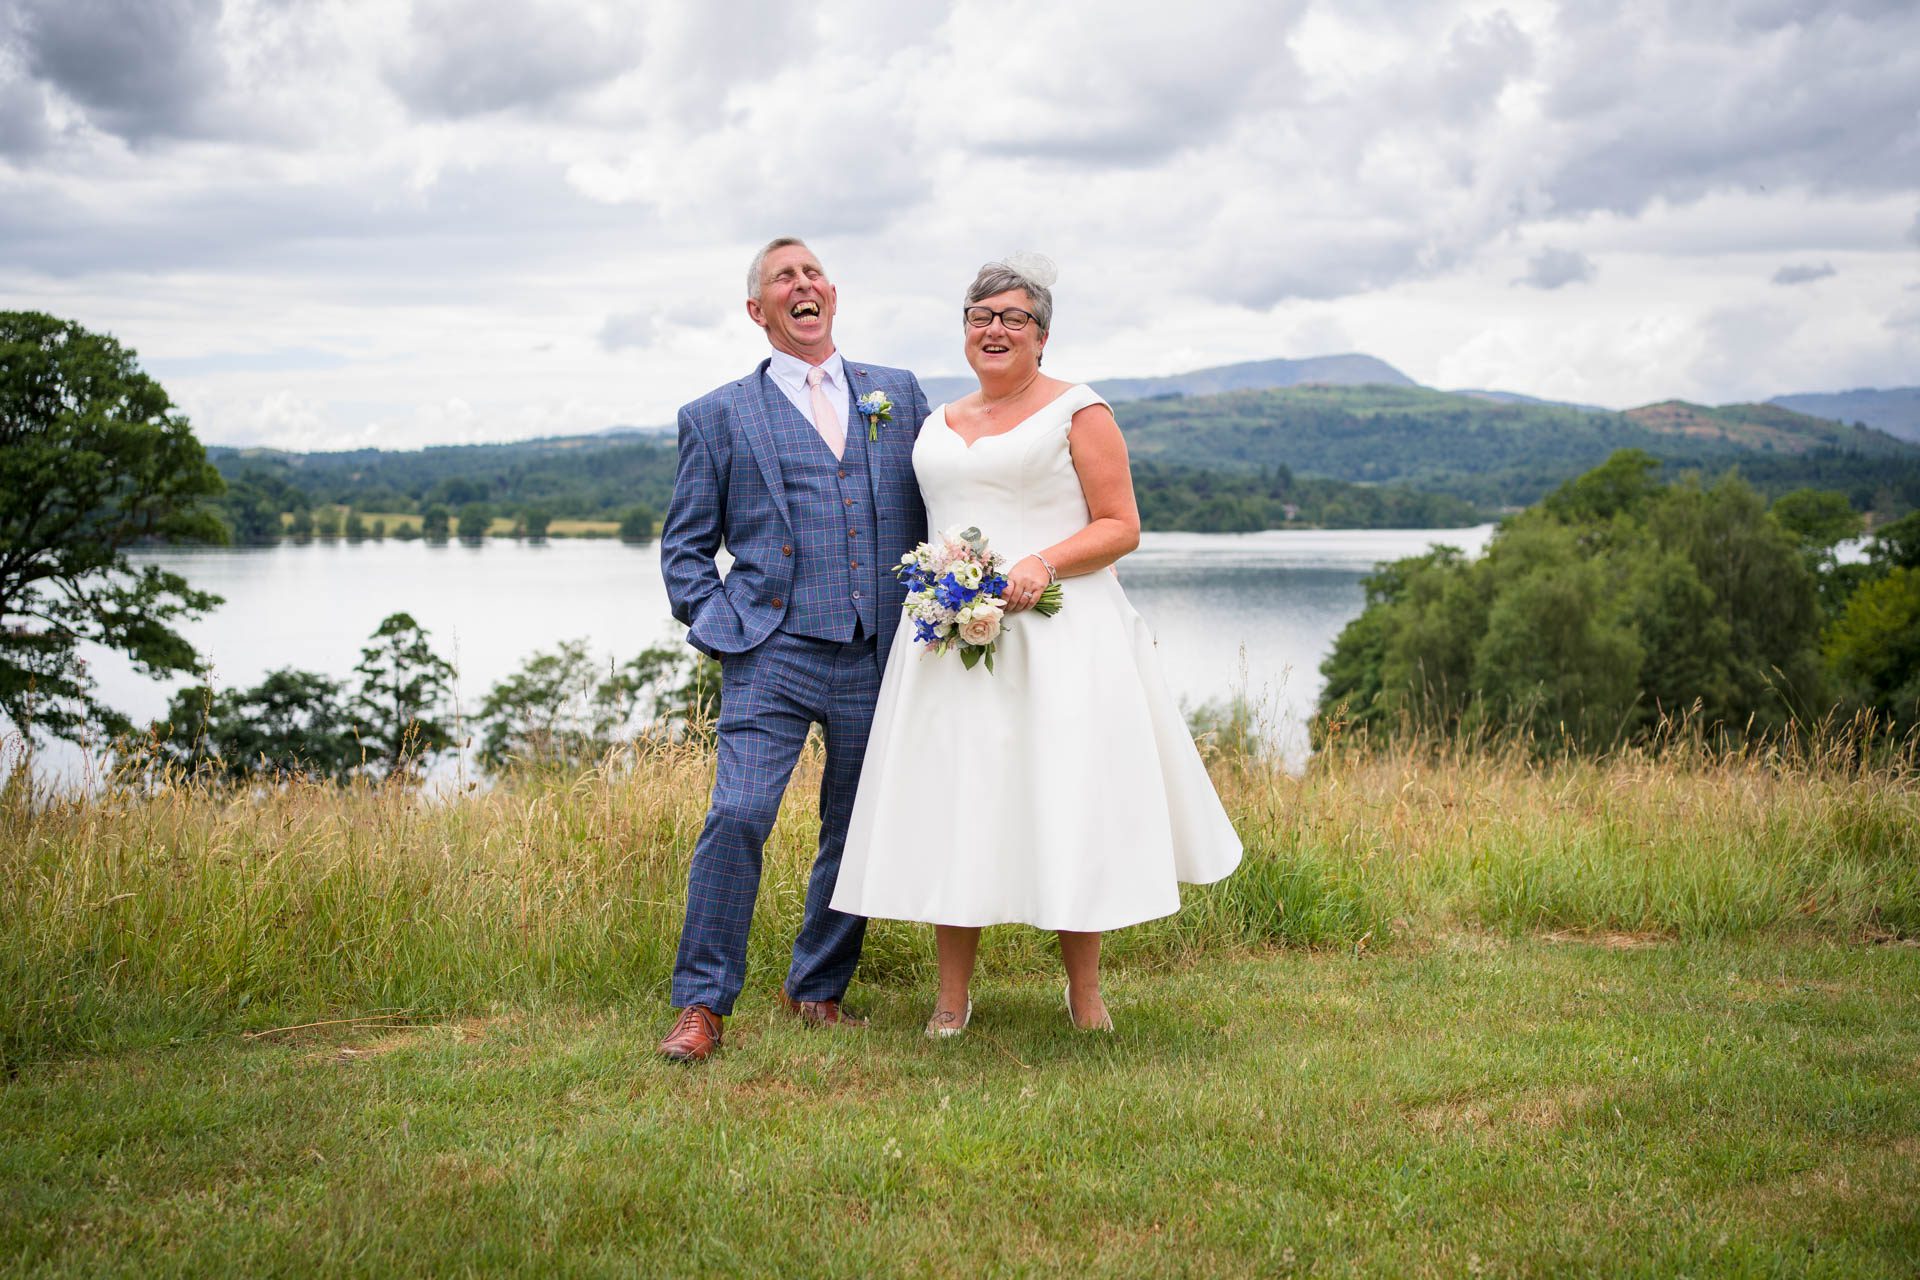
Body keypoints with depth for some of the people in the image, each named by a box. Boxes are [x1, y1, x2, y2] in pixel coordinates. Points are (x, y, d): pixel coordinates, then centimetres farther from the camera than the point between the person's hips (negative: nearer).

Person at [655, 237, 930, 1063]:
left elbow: (936, 512, 18)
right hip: (773, 655, -3)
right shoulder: (718, 417, 8)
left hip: (879, 657, 3)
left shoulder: (899, 395, 15)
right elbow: (684, 546, 11)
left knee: (858, 831, 8)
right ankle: (702, 1003, -4)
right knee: (738, 816, -16)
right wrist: (720, 627, -1)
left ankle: (817, 988, 25)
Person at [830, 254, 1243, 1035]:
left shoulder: (1077, 412, 1)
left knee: (1064, 805, -3)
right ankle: (952, 998, 10)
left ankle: (1084, 993, 11)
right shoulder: (939, 425, 17)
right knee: (951, 810, 2)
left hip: (1059, 635, -5)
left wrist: (1043, 562, -18)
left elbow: (1121, 527, -3)